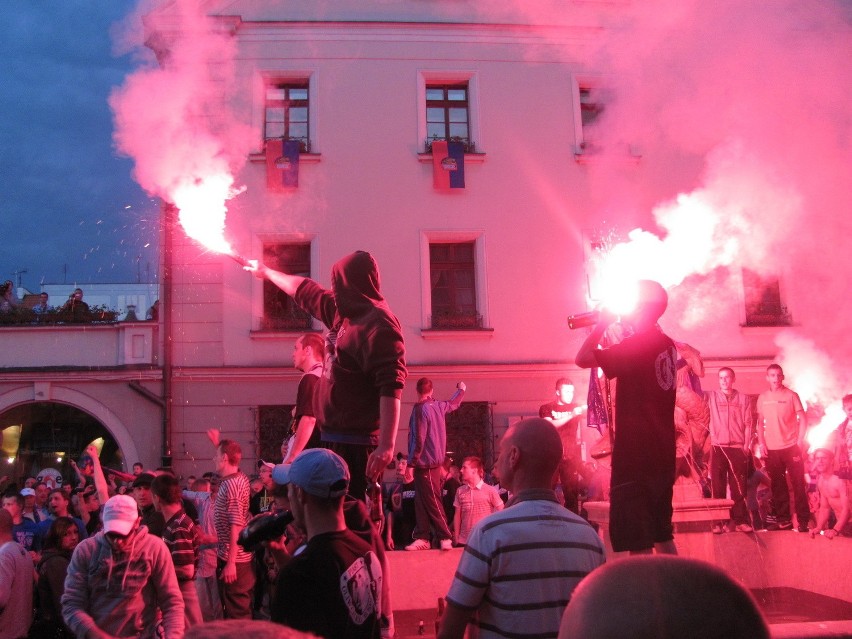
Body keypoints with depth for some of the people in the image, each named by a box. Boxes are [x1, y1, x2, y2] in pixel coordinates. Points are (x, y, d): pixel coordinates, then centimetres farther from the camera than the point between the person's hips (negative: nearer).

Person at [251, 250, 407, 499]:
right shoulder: (344, 312, 13)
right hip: (334, 437, 9)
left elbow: (391, 388, -23)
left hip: (354, 443, -9)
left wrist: (386, 445, -30)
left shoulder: (379, 325, -15)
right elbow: (303, 290, 30)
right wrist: (267, 272, 43)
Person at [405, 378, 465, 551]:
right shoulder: (438, 406, 8)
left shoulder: (420, 409, -16)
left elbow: (418, 439, -21)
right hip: (435, 461, 9)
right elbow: (454, 403, 30)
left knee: (432, 503, -4)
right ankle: (422, 538, 10)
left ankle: (445, 538, 0)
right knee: (421, 502, 10)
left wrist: (411, 463, -15)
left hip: (425, 463, -9)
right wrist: (461, 389, 50)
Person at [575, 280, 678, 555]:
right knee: (662, 536, 19)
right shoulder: (667, 345, 9)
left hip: (635, 458, -9)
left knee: (637, 542, -2)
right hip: (662, 457, 9)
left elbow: (583, 359, -18)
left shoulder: (635, 346, -17)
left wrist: (603, 322, -6)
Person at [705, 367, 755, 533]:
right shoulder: (711, 396, 10)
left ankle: (740, 521, 6)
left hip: (738, 447, 0)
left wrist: (747, 445, -2)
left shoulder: (743, 399, 10)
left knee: (739, 486, 1)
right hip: (718, 447, 0)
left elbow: (748, 423, 6)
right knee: (718, 487, 0)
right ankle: (719, 522, 3)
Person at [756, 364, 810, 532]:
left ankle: (803, 520, 3)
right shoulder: (762, 398, 7)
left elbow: (803, 419, -2)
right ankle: (783, 519, 16)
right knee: (777, 486, 7)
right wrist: (761, 443, 1)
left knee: (798, 483, -2)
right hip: (771, 449, 3)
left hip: (792, 446, -3)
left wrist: (800, 440, -11)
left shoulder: (791, 395, -1)